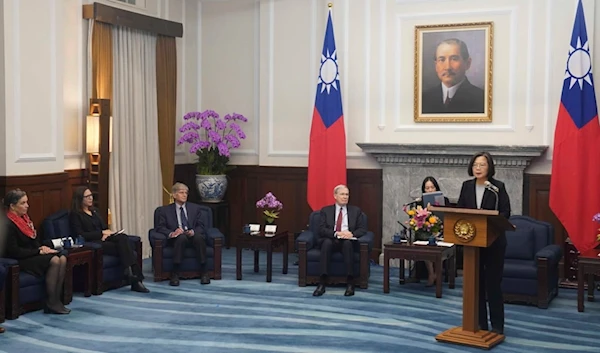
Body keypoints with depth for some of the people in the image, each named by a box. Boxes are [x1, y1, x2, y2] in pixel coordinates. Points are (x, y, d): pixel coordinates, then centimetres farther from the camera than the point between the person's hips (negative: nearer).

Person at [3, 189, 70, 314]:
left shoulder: (24, 218, 12)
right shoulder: (9, 225, -16)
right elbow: (14, 251, -19)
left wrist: (42, 247, -1)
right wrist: (39, 251, -16)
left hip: (32, 254, 9)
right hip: (21, 261, -9)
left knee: (62, 258, -15)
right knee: (54, 261, -26)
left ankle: (56, 299, -17)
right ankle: (51, 304, -20)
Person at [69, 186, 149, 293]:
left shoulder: (93, 211, 26)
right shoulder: (75, 215, 3)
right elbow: (80, 235, -9)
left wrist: (107, 233, -2)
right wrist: (102, 232, -9)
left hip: (103, 238, 6)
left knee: (123, 237, -28)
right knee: (123, 247, -28)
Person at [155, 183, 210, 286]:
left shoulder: (195, 208, 16)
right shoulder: (165, 210, 12)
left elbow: (201, 227, 8)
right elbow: (159, 227, 2)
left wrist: (193, 231, -16)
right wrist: (171, 233, -19)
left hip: (193, 237, 1)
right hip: (177, 239, -1)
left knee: (199, 237, -35)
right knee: (182, 237, -37)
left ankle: (203, 272, -28)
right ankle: (175, 273, -35)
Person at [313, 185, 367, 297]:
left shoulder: (356, 211, 16)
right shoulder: (326, 211, 12)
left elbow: (363, 229, 7)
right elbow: (321, 230, 0)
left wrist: (352, 233, -16)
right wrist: (337, 233, -19)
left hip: (348, 241, 0)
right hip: (330, 241, 0)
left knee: (347, 242, -36)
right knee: (327, 242, -36)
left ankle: (350, 283, -36)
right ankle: (322, 282, -40)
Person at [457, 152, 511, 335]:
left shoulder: (498, 187, -7)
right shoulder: (466, 186, 6)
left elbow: (505, 212, -9)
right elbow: (459, 209, 8)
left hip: (494, 241, -4)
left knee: (493, 283, 1)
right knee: (475, 282, 9)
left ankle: (497, 325, 11)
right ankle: (479, 323, 19)